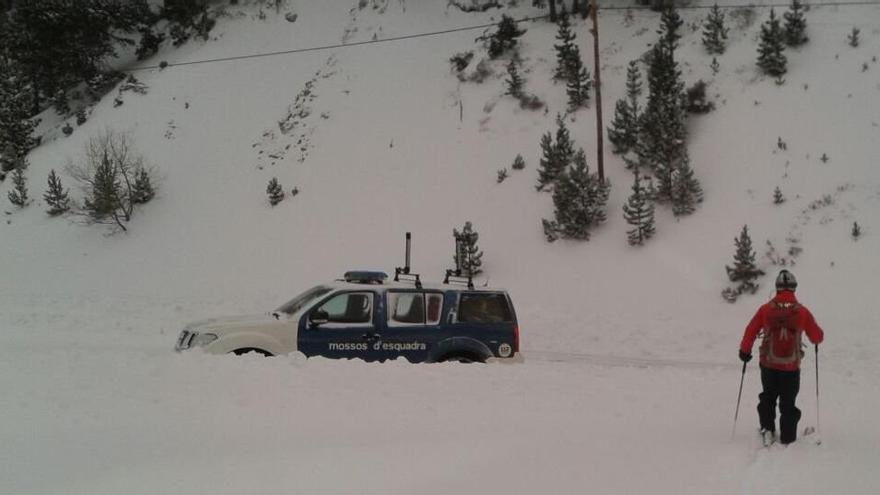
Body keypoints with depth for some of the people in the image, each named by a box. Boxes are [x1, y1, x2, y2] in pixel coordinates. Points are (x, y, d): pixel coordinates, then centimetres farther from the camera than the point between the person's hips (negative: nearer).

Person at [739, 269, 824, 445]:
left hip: (768, 364, 1)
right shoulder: (802, 311, -9)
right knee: (788, 403, 12)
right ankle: (787, 437, 14)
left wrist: (744, 351, 13)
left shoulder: (766, 309, -8)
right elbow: (817, 337, -1)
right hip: (792, 366, -1)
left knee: (768, 397, 23)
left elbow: (750, 331, -2)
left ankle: (767, 429, 15)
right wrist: (818, 337, 23)